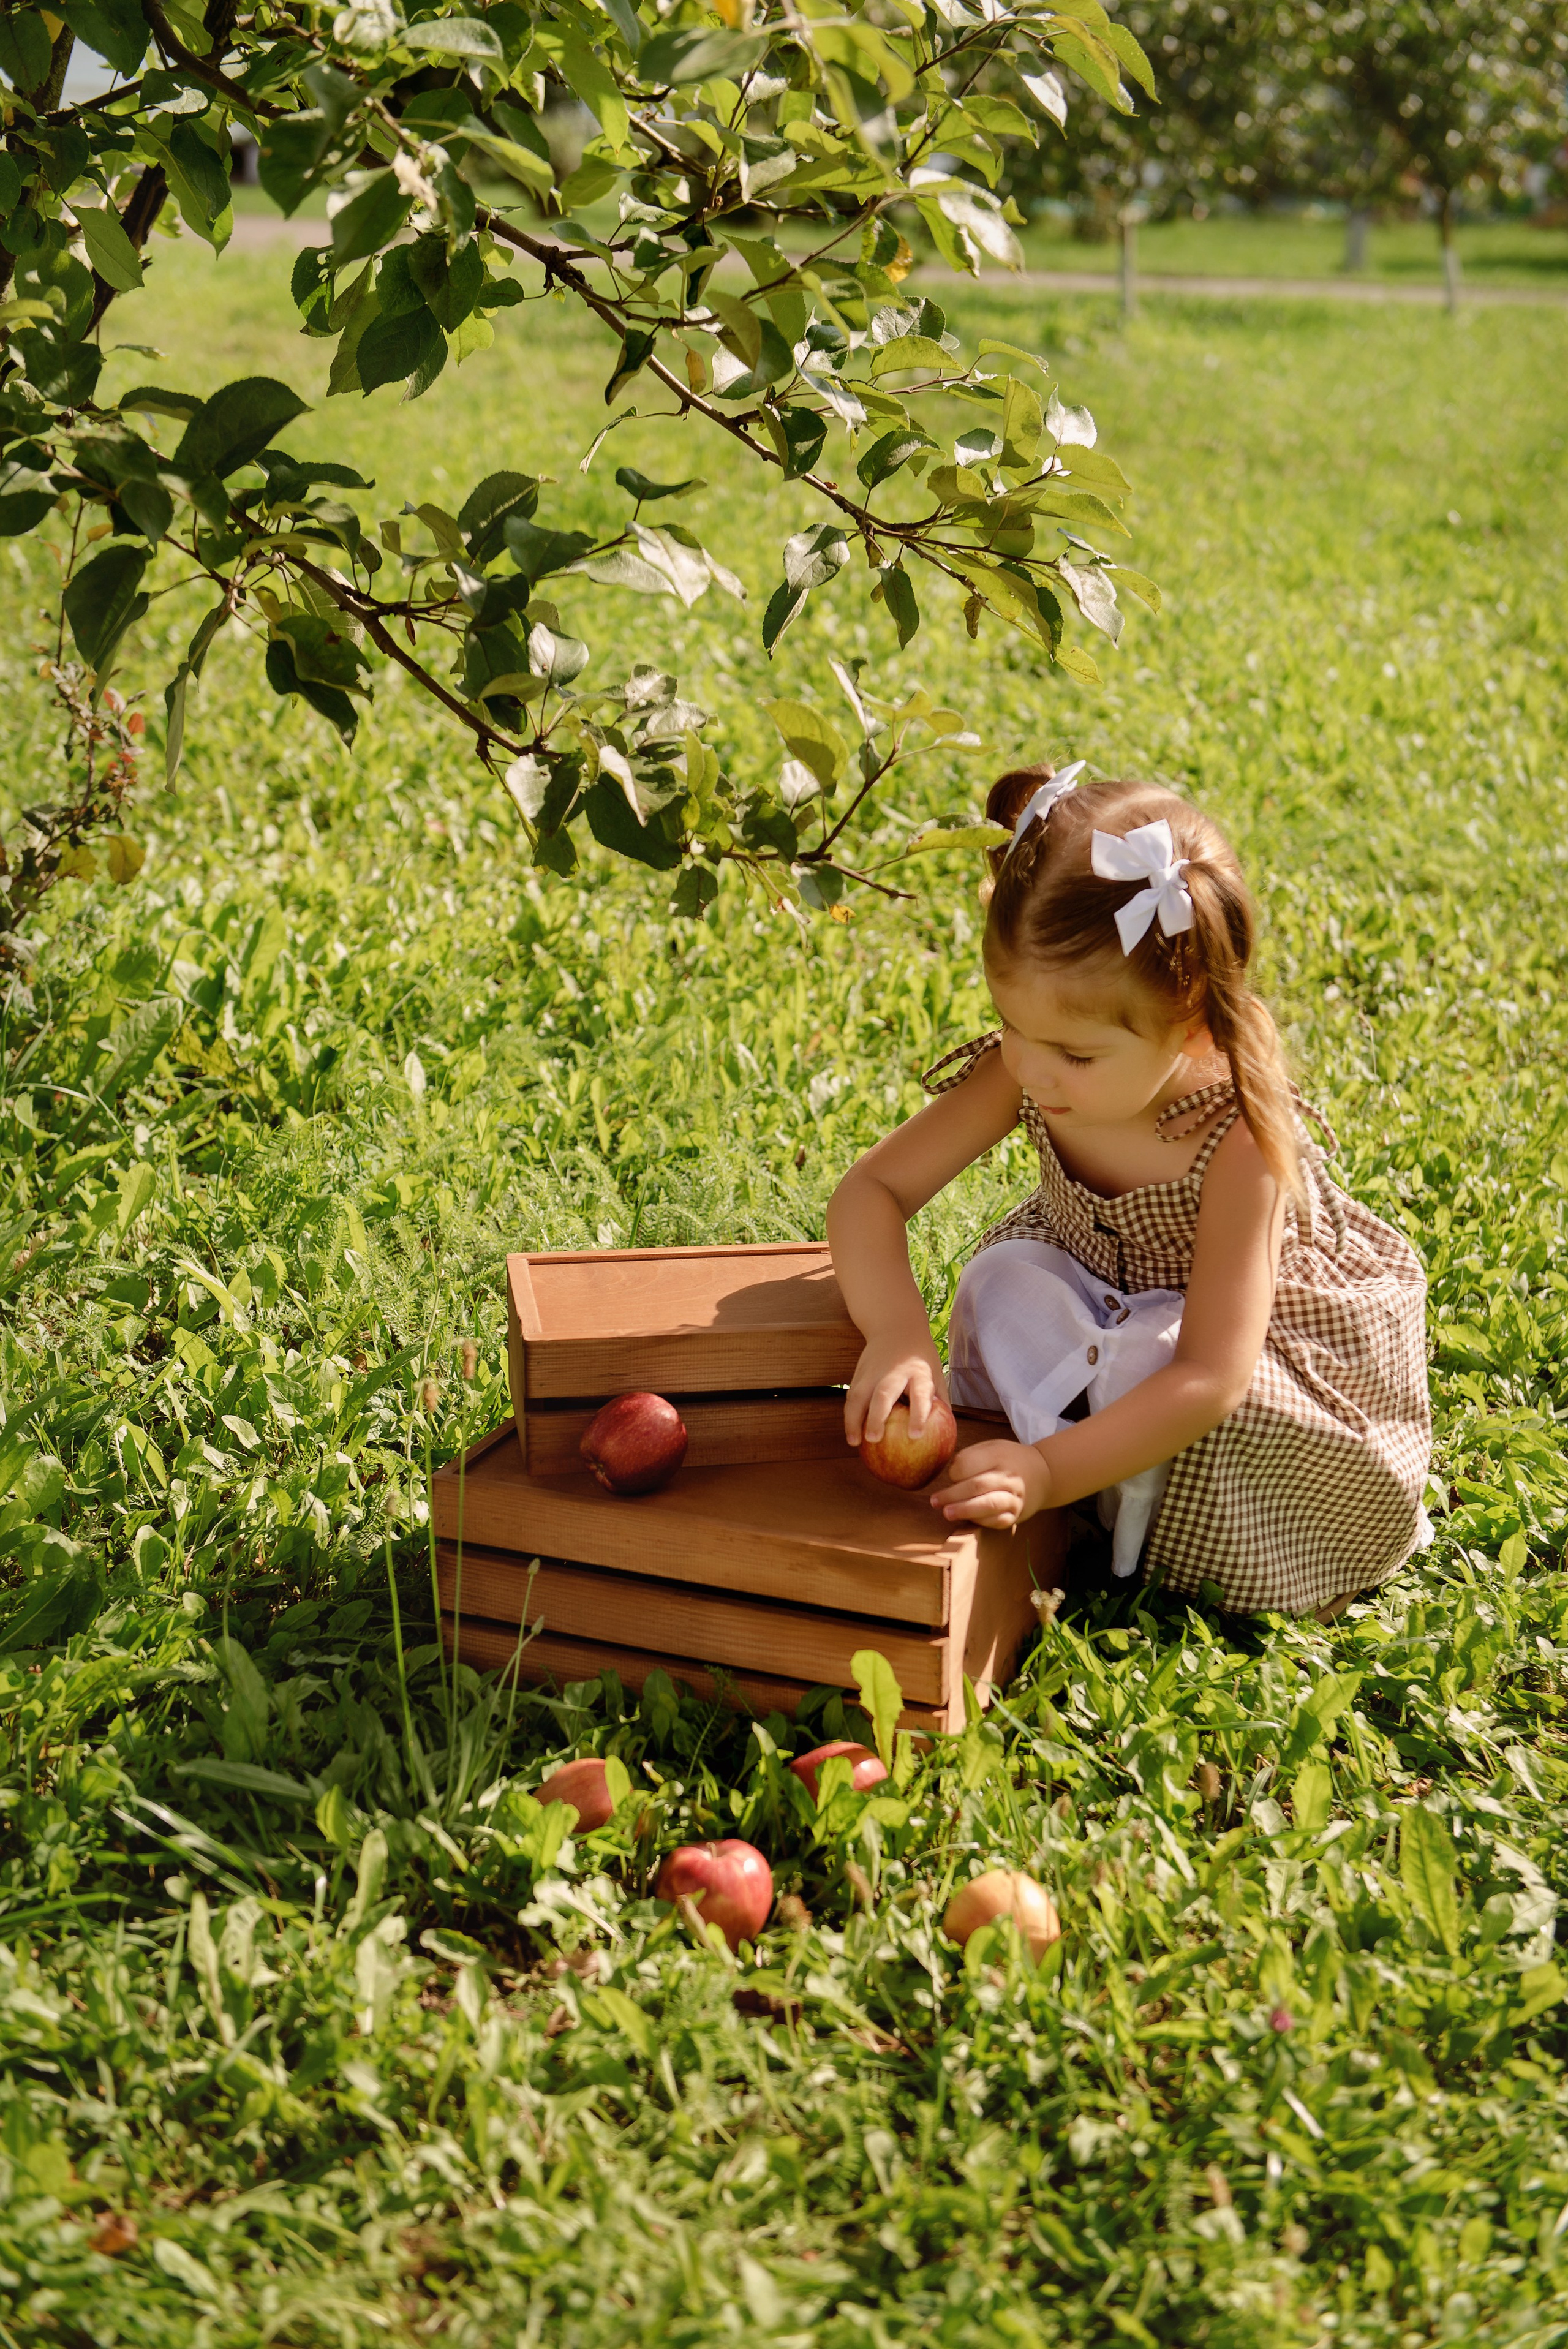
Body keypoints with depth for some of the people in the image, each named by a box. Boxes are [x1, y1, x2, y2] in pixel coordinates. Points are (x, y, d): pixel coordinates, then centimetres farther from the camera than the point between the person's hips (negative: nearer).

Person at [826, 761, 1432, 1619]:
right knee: (1005, 1286, -23)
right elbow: (871, 1190, -21)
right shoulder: (1020, 1075, -25)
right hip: (1104, 1298, 5)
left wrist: (1053, 1470, -46)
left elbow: (1213, 1375, -38)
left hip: (1270, 1334, -5)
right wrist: (895, 1333, -40)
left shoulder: (1239, 1139, -38)